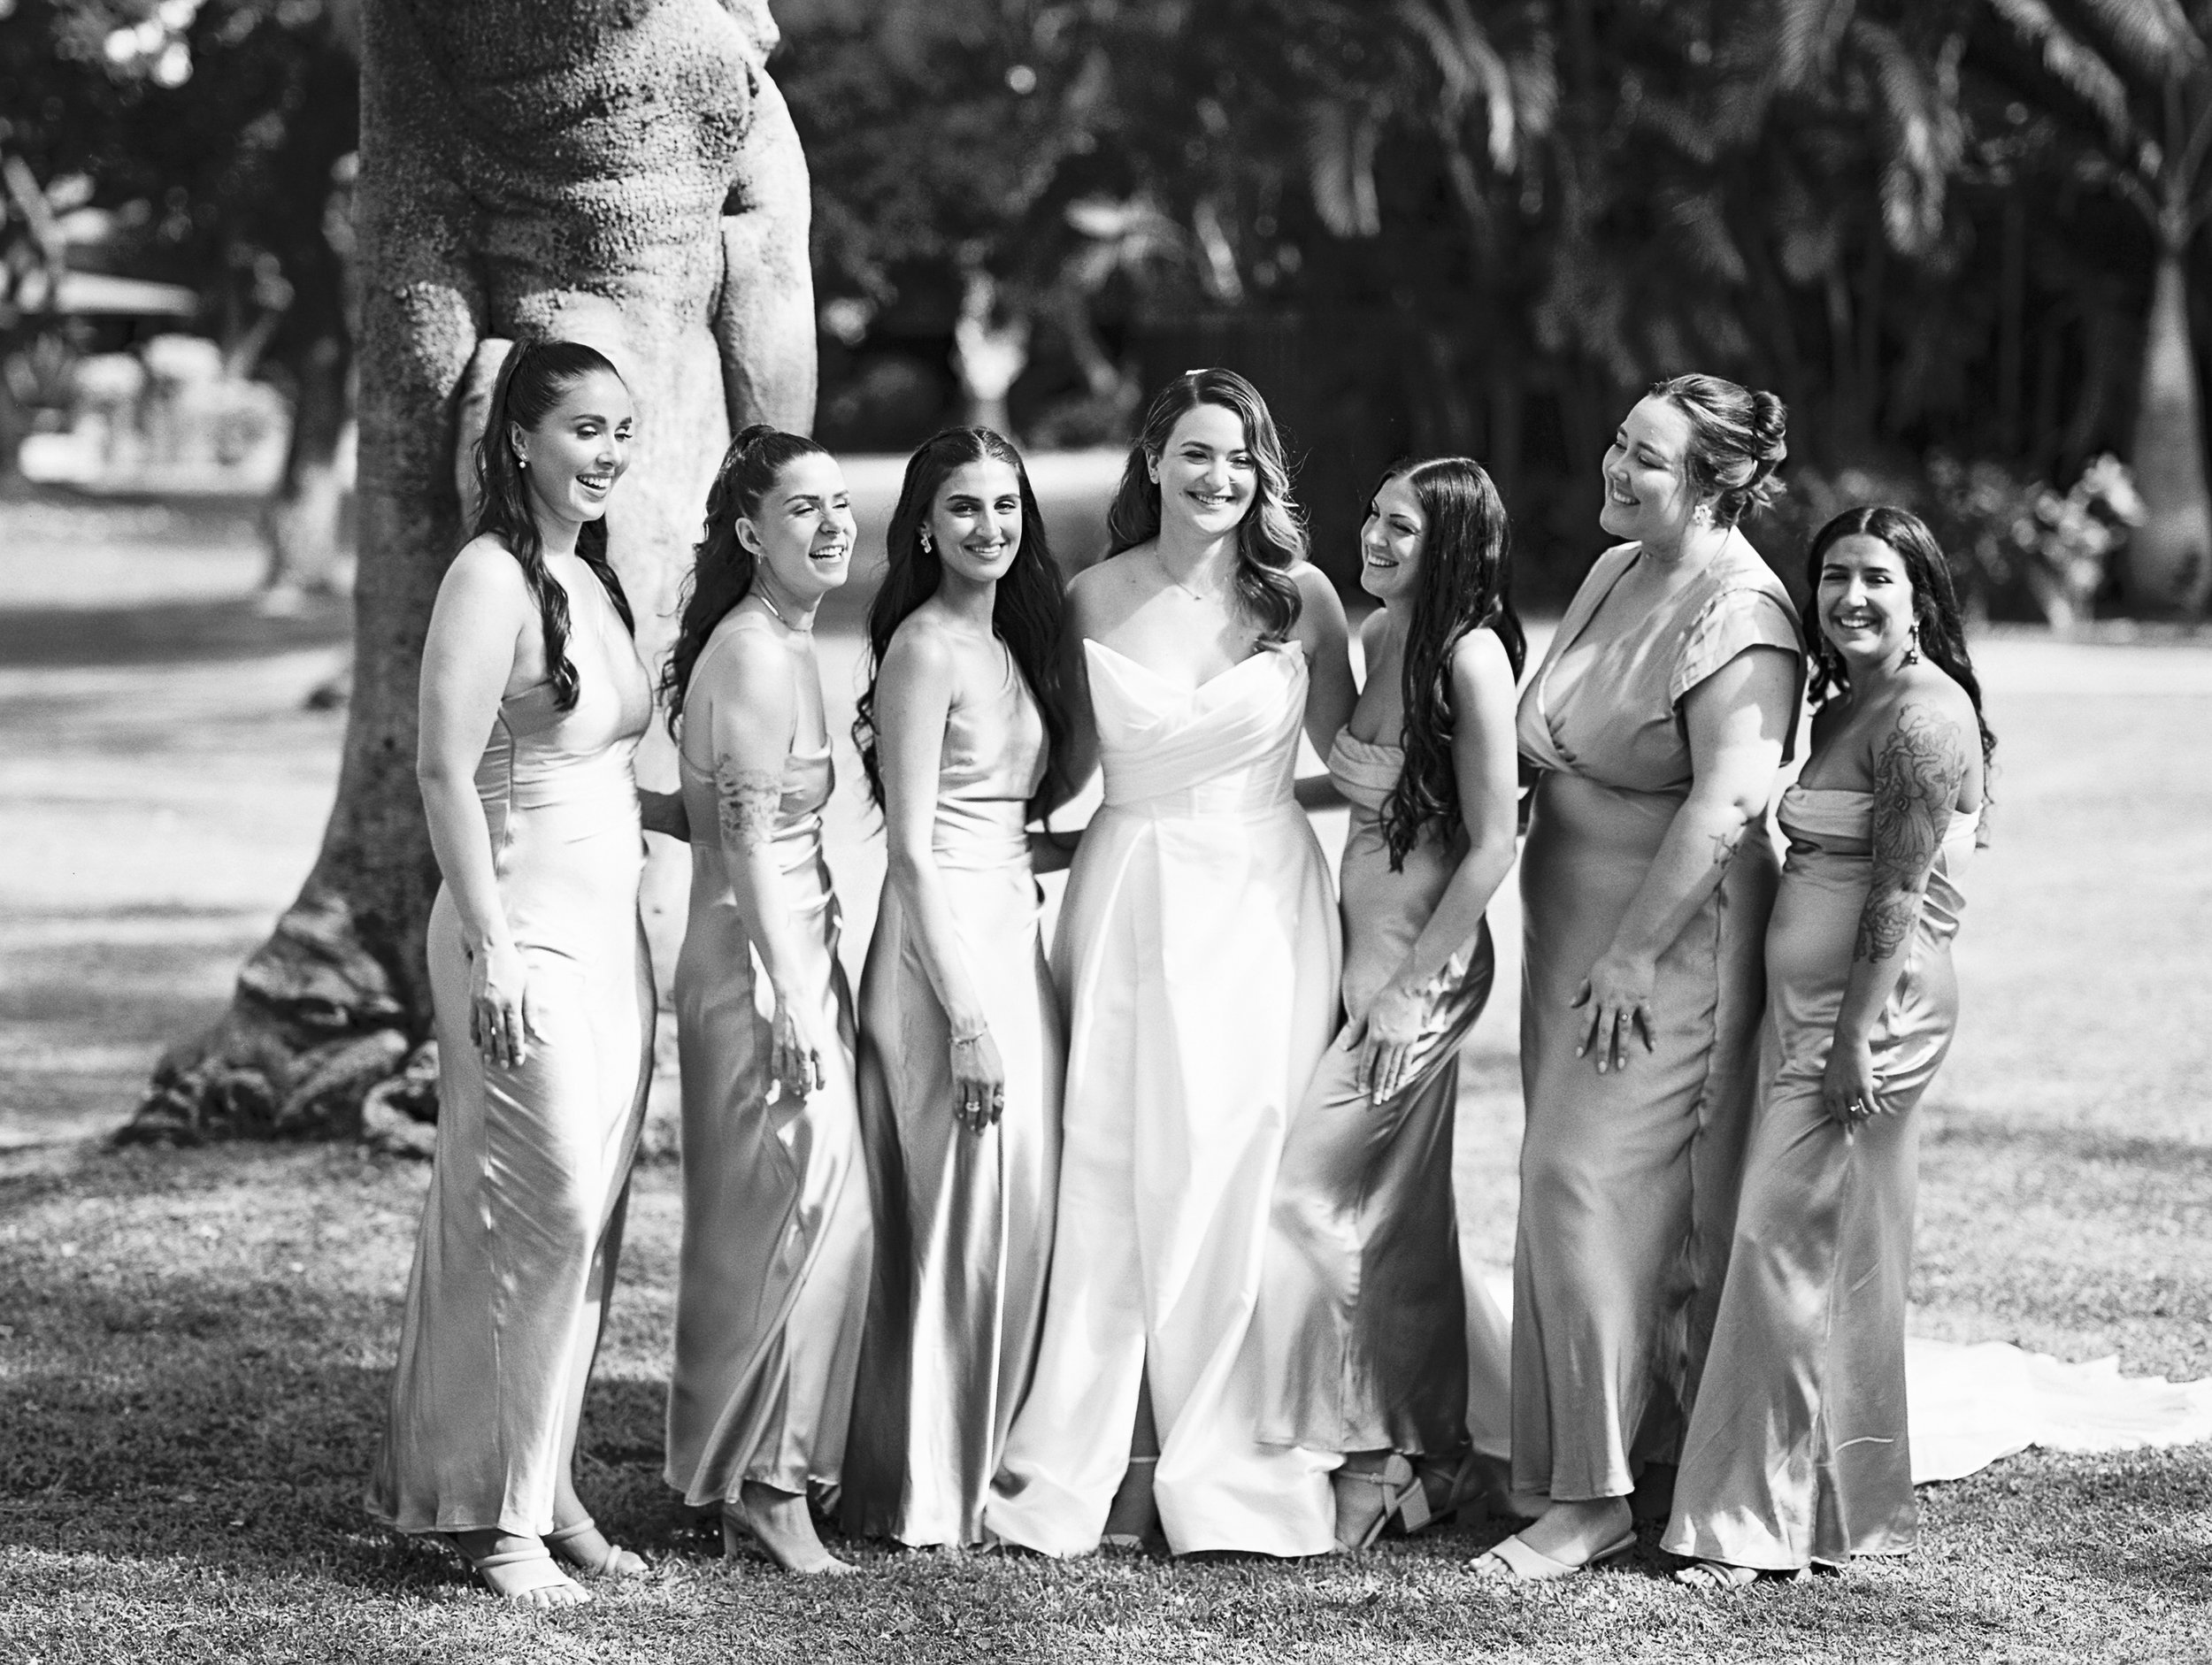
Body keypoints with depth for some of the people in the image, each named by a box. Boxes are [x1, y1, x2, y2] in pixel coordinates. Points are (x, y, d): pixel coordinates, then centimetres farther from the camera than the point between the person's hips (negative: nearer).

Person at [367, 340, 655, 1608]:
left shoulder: (593, 577, 13)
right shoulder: (492, 577, -13)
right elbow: (447, 774, -17)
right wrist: (492, 949, -21)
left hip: (611, 932, 9)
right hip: (526, 937, -9)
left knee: (587, 1218, 10)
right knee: (545, 1209, -9)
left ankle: (544, 1489, 19)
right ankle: (497, 1513, 0)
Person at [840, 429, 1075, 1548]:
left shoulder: (1006, 643, 15)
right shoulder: (926, 647, -11)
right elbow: (913, 846, -16)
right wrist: (965, 1013, -19)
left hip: (1011, 938, 9)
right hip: (947, 948, -9)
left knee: (1016, 1218, 11)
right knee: (968, 1216, -4)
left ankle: (981, 1475, 19)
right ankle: (932, 1496, 4)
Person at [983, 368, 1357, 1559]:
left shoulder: (1300, 599, 0)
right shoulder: (1095, 599, 2)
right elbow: (1065, 759, 12)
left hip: (1262, 903, 0)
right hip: (1125, 895, 1)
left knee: (1234, 1181, 0)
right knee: (1107, 1180, -1)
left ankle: (1221, 1473, 8)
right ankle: (1079, 1461, 5)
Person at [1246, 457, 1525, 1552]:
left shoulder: (1470, 654, -16)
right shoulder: (1377, 634, 8)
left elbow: (1492, 843, -16)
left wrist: (1410, 988, -15)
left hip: (1425, 960, -8)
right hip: (1355, 945, 8)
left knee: (1306, 1193, -7)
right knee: (1398, 1216, 12)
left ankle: (1378, 1453, 3)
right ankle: (1439, 1451, 22)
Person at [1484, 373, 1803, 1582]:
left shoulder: (1737, 614, -17)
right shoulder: (1615, 573, 10)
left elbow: (1727, 801, -25)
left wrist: (1633, 957, -24)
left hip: (1670, 937, -9)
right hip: (1571, 924, 9)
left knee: (1590, 1188, -10)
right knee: (1575, 1188, 10)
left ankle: (1591, 1497, -3)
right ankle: (1634, 1449, 21)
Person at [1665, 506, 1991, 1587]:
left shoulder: (1923, 715, -12)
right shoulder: (1845, 705, 17)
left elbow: (1900, 896, -18)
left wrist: (1858, 1038, -21)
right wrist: (1835, 1037, 15)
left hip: (1868, 1010, -9)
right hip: (1805, 1008, 9)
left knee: (1788, 1245, -7)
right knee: (1841, 1255, 11)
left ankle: (1760, 1520, -2)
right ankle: (1834, 1507, 17)